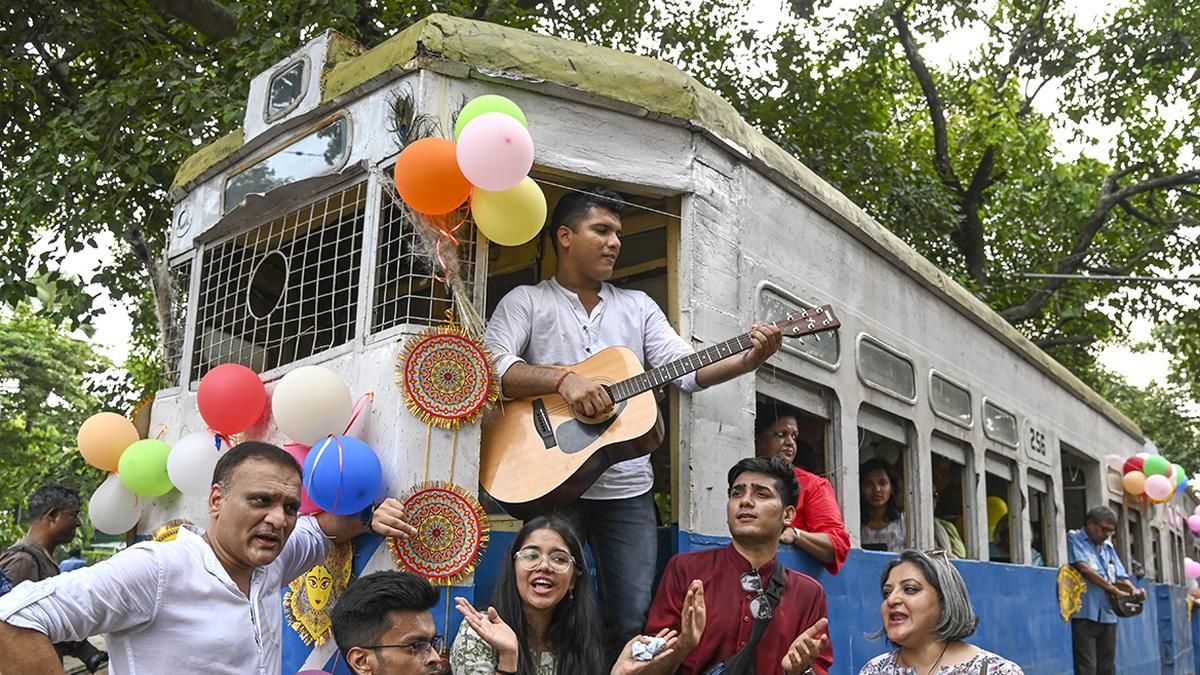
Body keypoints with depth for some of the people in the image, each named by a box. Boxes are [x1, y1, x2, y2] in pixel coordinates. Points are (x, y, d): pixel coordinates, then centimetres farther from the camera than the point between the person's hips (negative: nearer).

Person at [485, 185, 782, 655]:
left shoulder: (638, 305, 16)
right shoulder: (526, 301, 5)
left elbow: (685, 368, 5)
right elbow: (491, 365, -10)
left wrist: (748, 359, -12)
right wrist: (562, 379, -23)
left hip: (627, 488, 3)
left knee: (636, 623, 2)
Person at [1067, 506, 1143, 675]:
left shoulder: (1108, 548, 19)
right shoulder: (1073, 539, -1)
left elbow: (1120, 577, 15)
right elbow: (1084, 568, -13)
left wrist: (1133, 589, -9)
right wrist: (1114, 590, -11)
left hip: (1107, 615, 7)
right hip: (1083, 615, -7)